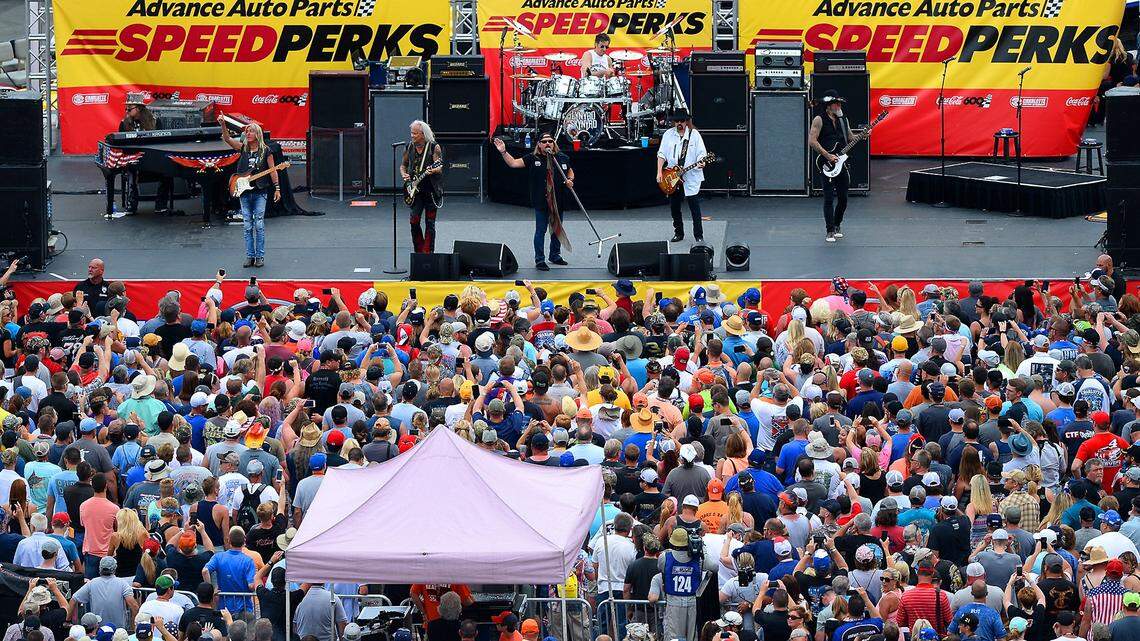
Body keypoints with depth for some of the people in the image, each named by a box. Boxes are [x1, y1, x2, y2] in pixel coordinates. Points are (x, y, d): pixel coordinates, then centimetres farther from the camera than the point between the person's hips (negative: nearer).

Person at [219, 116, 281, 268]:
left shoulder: (265, 151, 1)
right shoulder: (243, 148, 7)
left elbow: (273, 170, 2)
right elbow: (227, 139, -6)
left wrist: (277, 188, -2)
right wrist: (223, 125, -23)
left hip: (260, 192, -3)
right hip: (244, 192, 3)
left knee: (259, 225, -4)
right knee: (247, 226, 4)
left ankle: (260, 257, 2)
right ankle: (250, 256, 8)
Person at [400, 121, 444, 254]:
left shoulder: (434, 147, -5)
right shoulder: (409, 148, 7)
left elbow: (440, 167, -10)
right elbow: (403, 165, 20)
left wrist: (432, 170, -32)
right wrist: (404, 175, -1)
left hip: (431, 189, -3)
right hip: (415, 189, 3)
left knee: (430, 223, 0)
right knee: (414, 221, -7)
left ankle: (427, 253, 4)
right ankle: (418, 252, 8)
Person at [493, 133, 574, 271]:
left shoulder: (562, 158, 4)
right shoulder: (533, 159, -5)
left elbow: (570, 171, 21)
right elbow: (513, 163, -9)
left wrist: (570, 180, 1)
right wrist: (503, 152, -20)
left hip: (559, 201, 4)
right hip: (541, 202, -4)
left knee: (557, 229, 16)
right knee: (541, 231, -1)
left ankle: (555, 256, 33)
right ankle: (539, 260, 7)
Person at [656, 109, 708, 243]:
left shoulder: (694, 134, -1)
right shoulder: (668, 134, 6)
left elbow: (702, 153, -3)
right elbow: (662, 154, 5)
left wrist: (701, 163, -25)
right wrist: (659, 173, -4)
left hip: (691, 177, -3)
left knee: (694, 207, -5)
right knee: (674, 207, 10)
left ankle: (699, 236, 1)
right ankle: (679, 233, 24)